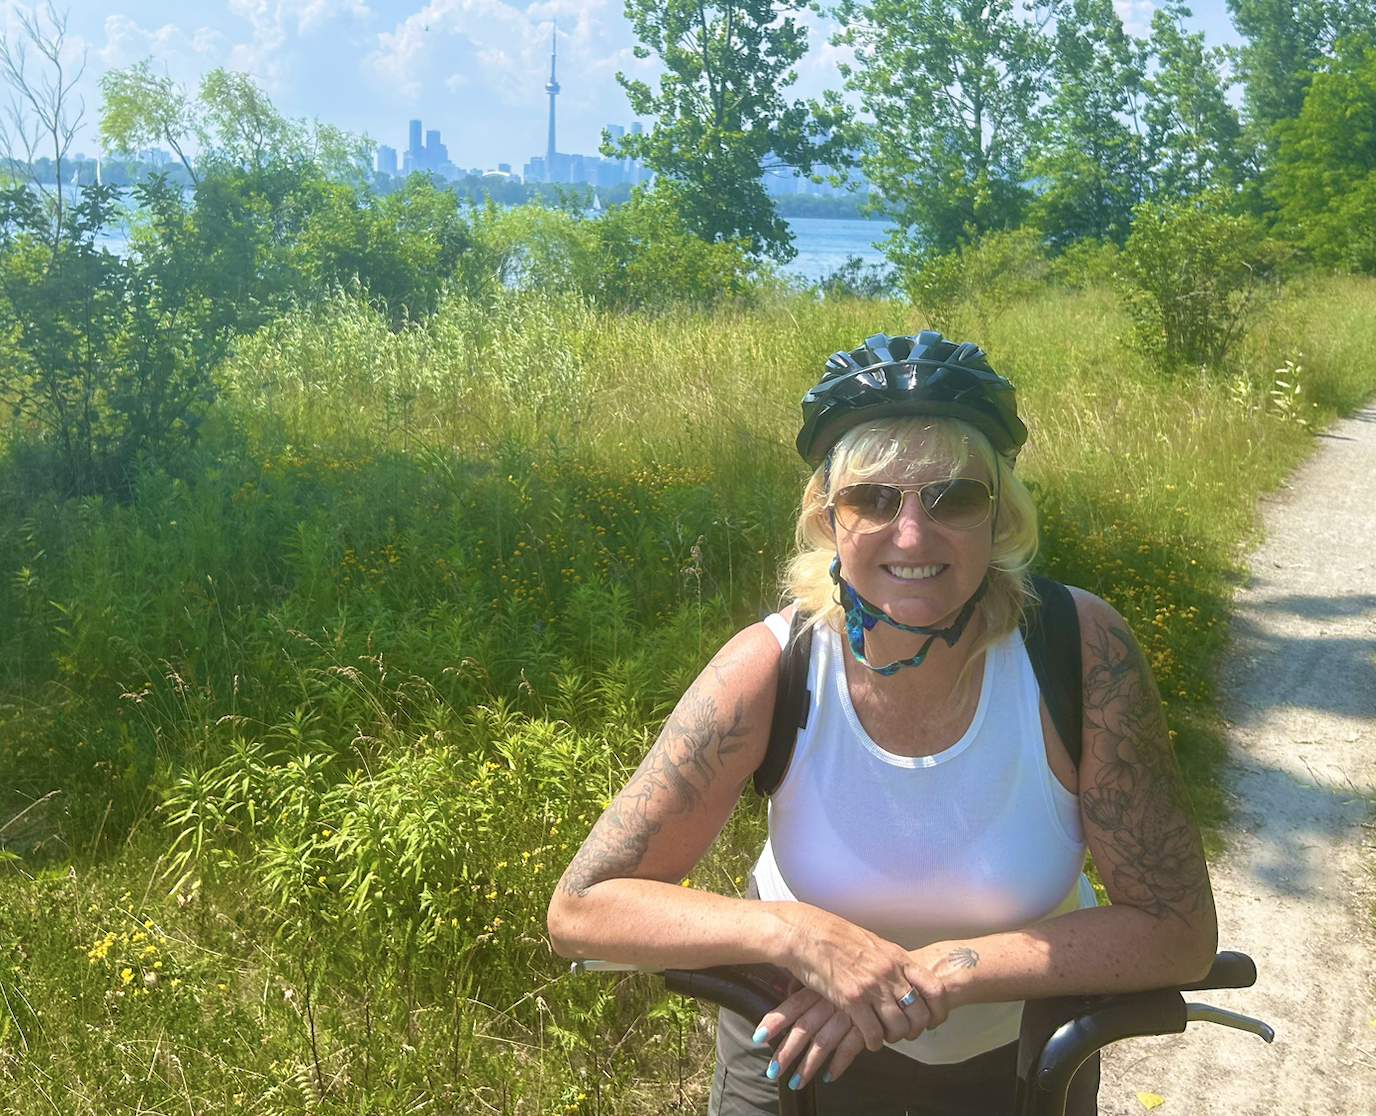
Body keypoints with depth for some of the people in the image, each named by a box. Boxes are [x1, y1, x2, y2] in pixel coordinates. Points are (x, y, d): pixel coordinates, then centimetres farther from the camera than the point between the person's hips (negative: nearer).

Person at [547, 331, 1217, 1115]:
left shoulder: (1080, 649, -28)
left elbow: (1179, 935, -24)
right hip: (801, 1037, 0)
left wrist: (938, 972, -33)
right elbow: (581, 908, -23)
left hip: (1018, 1045, 1)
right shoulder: (772, 669, -27)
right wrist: (794, 929, -38)